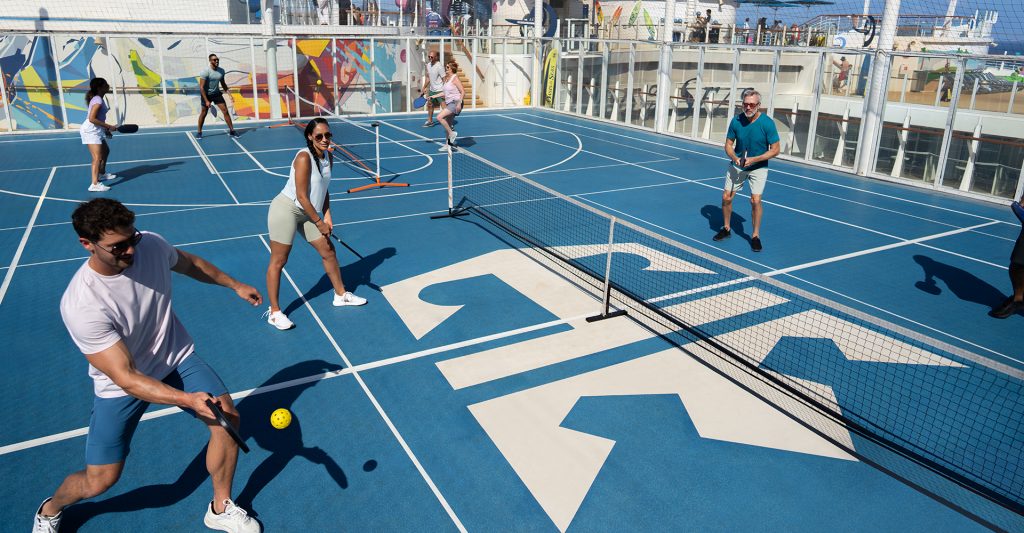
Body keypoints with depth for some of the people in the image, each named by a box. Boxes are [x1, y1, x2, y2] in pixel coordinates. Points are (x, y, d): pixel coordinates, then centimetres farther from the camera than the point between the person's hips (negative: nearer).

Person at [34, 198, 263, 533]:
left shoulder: (151, 245, -18)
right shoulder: (81, 305, -32)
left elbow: (189, 264, 8)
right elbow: (126, 378, -31)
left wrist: (235, 285, 17)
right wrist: (189, 399, -42)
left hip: (177, 358, 4)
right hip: (121, 385, -4)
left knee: (228, 419, -12)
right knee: (100, 481, 0)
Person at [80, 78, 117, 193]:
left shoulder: (99, 99, 11)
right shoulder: (98, 100, -18)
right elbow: (92, 119, -25)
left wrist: (105, 129, 17)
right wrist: (108, 126, -23)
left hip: (96, 131, 11)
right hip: (90, 131, -11)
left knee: (106, 151, 28)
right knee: (97, 157, -18)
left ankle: (102, 174, 46)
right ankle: (95, 184, -26)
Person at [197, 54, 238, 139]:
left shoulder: (221, 71, -4)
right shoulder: (205, 71, -20)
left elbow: (223, 83, 13)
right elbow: (201, 87, -21)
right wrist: (206, 101, -26)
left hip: (217, 93, 4)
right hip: (207, 94, -4)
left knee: (225, 111, -5)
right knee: (203, 113, 6)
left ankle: (231, 130, 2)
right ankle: (199, 132, 20)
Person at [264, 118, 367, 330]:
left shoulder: (328, 157, 3)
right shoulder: (304, 158, -22)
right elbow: (302, 196, -22)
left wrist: (327, 216, 0)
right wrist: (319, 222, -16)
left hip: (308, 213, 8)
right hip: (286, 209, -8)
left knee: (328, 251, 12)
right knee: (278, 261, -1)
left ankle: (341, 295, 31)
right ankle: (274, 312, 9)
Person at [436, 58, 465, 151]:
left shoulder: (455, 78, -11)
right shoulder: (446, 79, 14)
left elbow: (463, 92, -15)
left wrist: (459, 103, -25)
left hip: (455, 103, -9)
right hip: (449, 104, 9)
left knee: (439, 117, -22)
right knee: (448, 125, 11)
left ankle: (452, 133, -10)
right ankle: (449, 144, 20)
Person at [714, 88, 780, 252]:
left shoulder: (767, 123, -17)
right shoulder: (736, 121, -8)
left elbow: (775, 150, -13)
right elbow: (729, 144, 2)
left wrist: (753, 159, -24)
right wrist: (734, 158, -19)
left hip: (758, 167, -3)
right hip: (737, 165, 3)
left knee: (755, 200, -13)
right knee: (726, 197, 1)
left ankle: (755, 236, 4)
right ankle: (726, 229, 24)